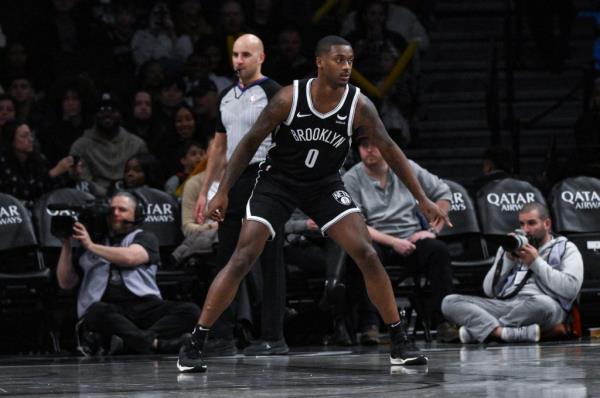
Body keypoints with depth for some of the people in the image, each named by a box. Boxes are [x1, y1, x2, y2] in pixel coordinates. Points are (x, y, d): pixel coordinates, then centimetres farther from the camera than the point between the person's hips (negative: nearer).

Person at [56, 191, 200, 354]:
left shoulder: (145, 238, 20)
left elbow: (130, 257, -3)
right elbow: (66, 283, 20)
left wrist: (91, 246, -2)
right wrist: (67, 244, 10)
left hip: (144, 305, 1)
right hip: (110, 308, -1)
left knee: (190, 310, -26)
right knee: (97, 312, -38)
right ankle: (155, 343, -49)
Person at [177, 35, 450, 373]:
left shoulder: (359, 105, -17)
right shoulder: (289, 98, -21)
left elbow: (389, 150, -11)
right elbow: (251, 142, -11)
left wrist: (423, 199, -14)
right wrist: (223, 192, -12)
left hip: (325, 185, 2)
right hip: (278, 182, -2)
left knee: (367, 255, -11)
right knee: (241, 261, -11)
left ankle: (400, 342, -1)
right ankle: (194, 344, -5)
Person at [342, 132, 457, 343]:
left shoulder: (406, 168, 9)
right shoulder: (351, 179, 1)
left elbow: (443, 193, 15)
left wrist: (433, 230, 3)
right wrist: (393, 242, -18)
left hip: (410, 238, 3)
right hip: (376, 241, -3)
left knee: (439, 250, -27)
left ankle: (443, 323, -28)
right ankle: (369, 326, -36)